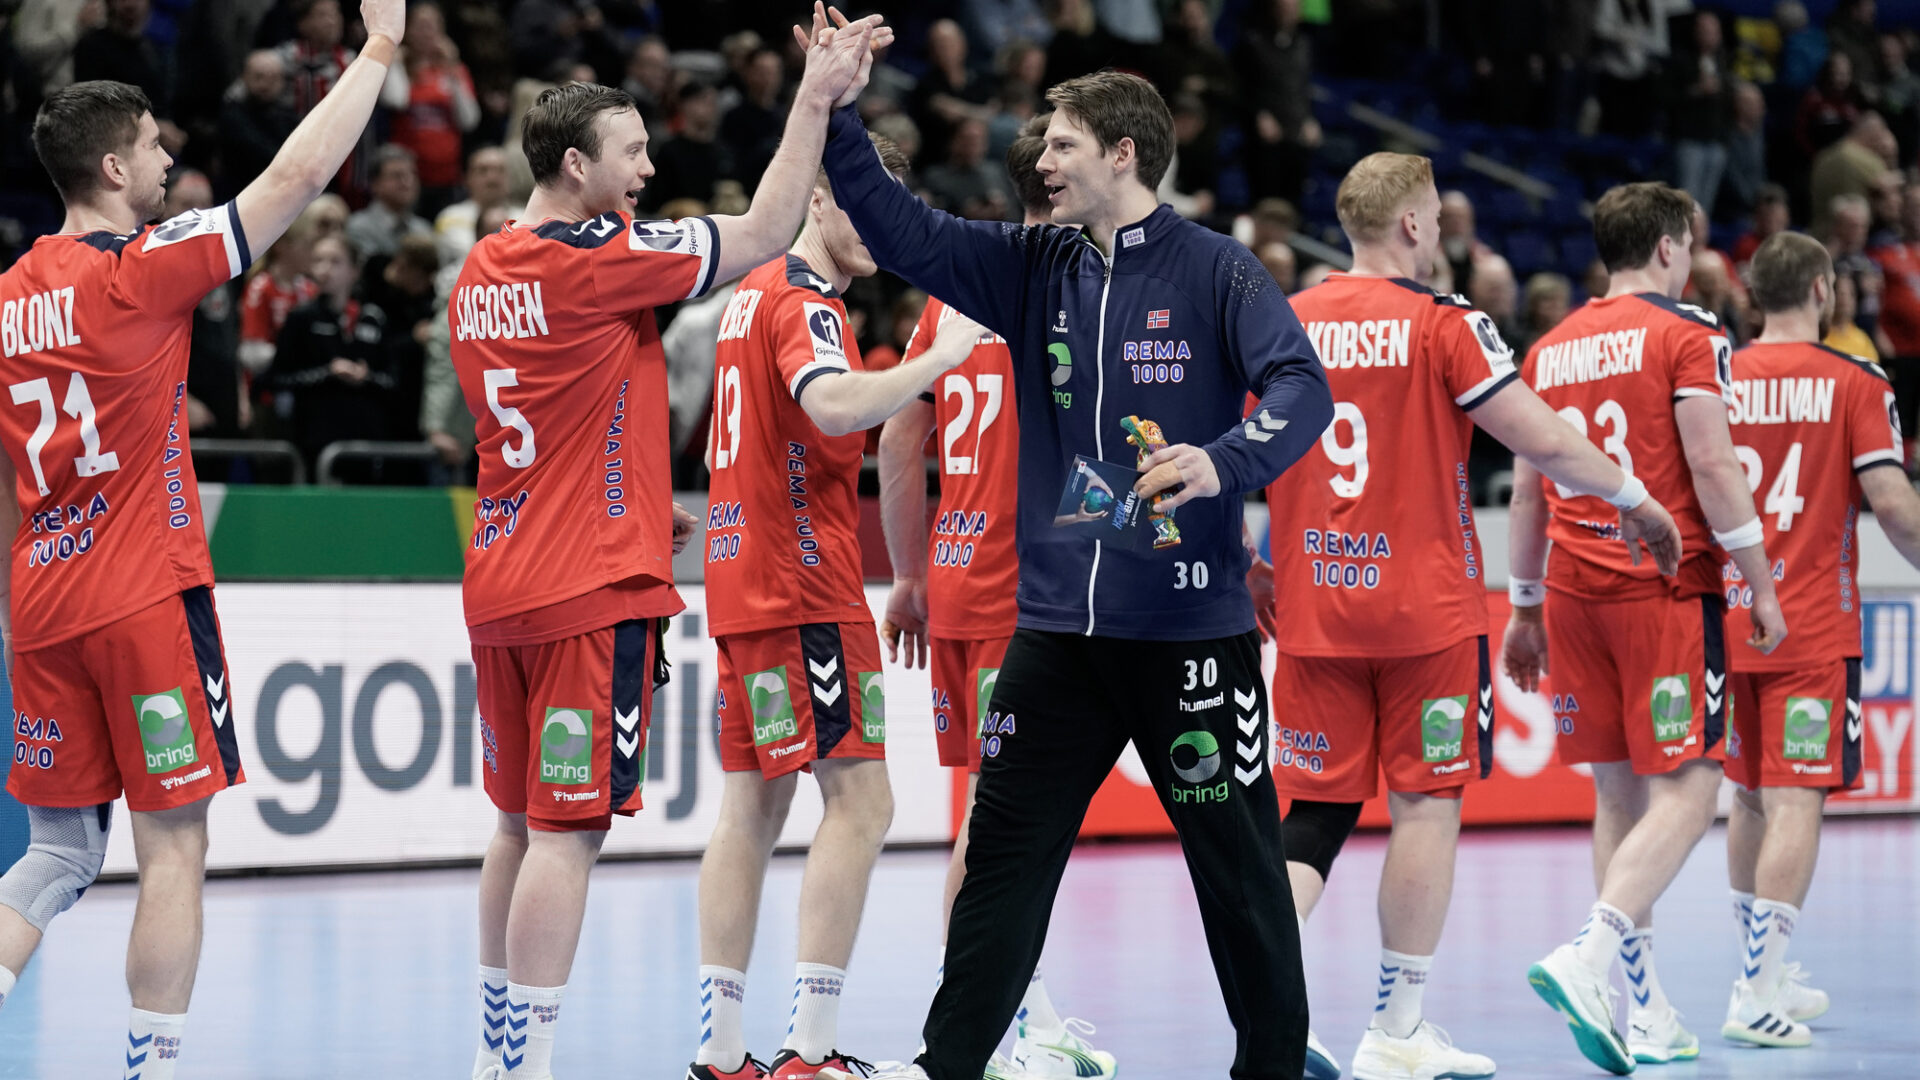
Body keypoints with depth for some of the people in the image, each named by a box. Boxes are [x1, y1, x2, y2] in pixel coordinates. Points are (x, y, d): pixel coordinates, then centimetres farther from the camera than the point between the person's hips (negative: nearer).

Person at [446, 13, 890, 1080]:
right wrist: (815, 99, -3)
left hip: (503, 582, 9)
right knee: (569, 831, -7)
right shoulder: (598, 259, -13)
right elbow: (766, 233, -9)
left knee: (523, 823, 16)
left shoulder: (478, 276, 12)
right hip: (593, 590, -8)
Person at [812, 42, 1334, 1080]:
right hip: (1057, 624, 4)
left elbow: (1301, 387, -15)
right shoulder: (1031, 267, 10)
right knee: (1004, 849, 4)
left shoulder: (1214, 269, -5)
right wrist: (831, 114, -5)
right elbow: (904, 232, 5)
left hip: (1190, 623, -4)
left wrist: (1222, 463, -33)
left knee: (1236, 857, 3)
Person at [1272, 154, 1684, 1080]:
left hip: (1313, 608, 5)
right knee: (1427, 803, 4)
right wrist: (1634, 499, 4)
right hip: (1423, 606, -4)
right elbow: (1544, 443, -11)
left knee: (1319, 806, 9)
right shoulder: (1443, 323, -8)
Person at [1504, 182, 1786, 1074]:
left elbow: (1525, 492, 16)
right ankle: (1588, 959, -25)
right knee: (1684, 791, -6)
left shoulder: (1549, 349, 14)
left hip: (1574, 590, 6)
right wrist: (1760, 587, -5)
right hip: (1666, 586, -6)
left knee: (1618, 792, 9)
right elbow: (1711, 466, -10)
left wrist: (1523, 608, 23)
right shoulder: (1687, 335, -3)